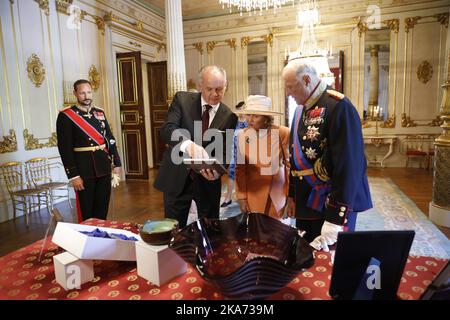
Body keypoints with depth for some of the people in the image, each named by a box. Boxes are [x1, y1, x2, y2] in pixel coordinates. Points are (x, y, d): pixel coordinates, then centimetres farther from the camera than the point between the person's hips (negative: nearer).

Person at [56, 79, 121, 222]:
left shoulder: (99, 112, 8)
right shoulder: (66, 115, -7)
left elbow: (110, 139, 12)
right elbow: (65, 148, -11)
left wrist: (116, 163, 8)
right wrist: (73, 175, -14)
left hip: (104, 168, 5)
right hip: (84, 171, -4)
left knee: (103, 208, 15)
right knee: (86, 211, 7)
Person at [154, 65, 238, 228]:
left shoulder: (229, 116, -2)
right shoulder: (182, 99, -5)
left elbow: (225, 152, -2)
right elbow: (167, 129, -19)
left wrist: (217, 169, -25)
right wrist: (188, 144, -39)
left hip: (208, 181, 1)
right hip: (177, 178, 0)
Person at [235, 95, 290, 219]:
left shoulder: (282, 133, -9)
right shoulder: (243, 135, -8)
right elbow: (240, 169, -4)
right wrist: (242, 197, -5)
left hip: (278, 193, 0)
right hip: (254, 194, 0)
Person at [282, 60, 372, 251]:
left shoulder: (338, 107, -17)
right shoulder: (300, 110, 8)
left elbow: (348, 166, -21)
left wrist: (335, 220, -22)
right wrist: (292, 196, 13)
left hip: (332, 204, -7)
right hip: (305, 202, 7)